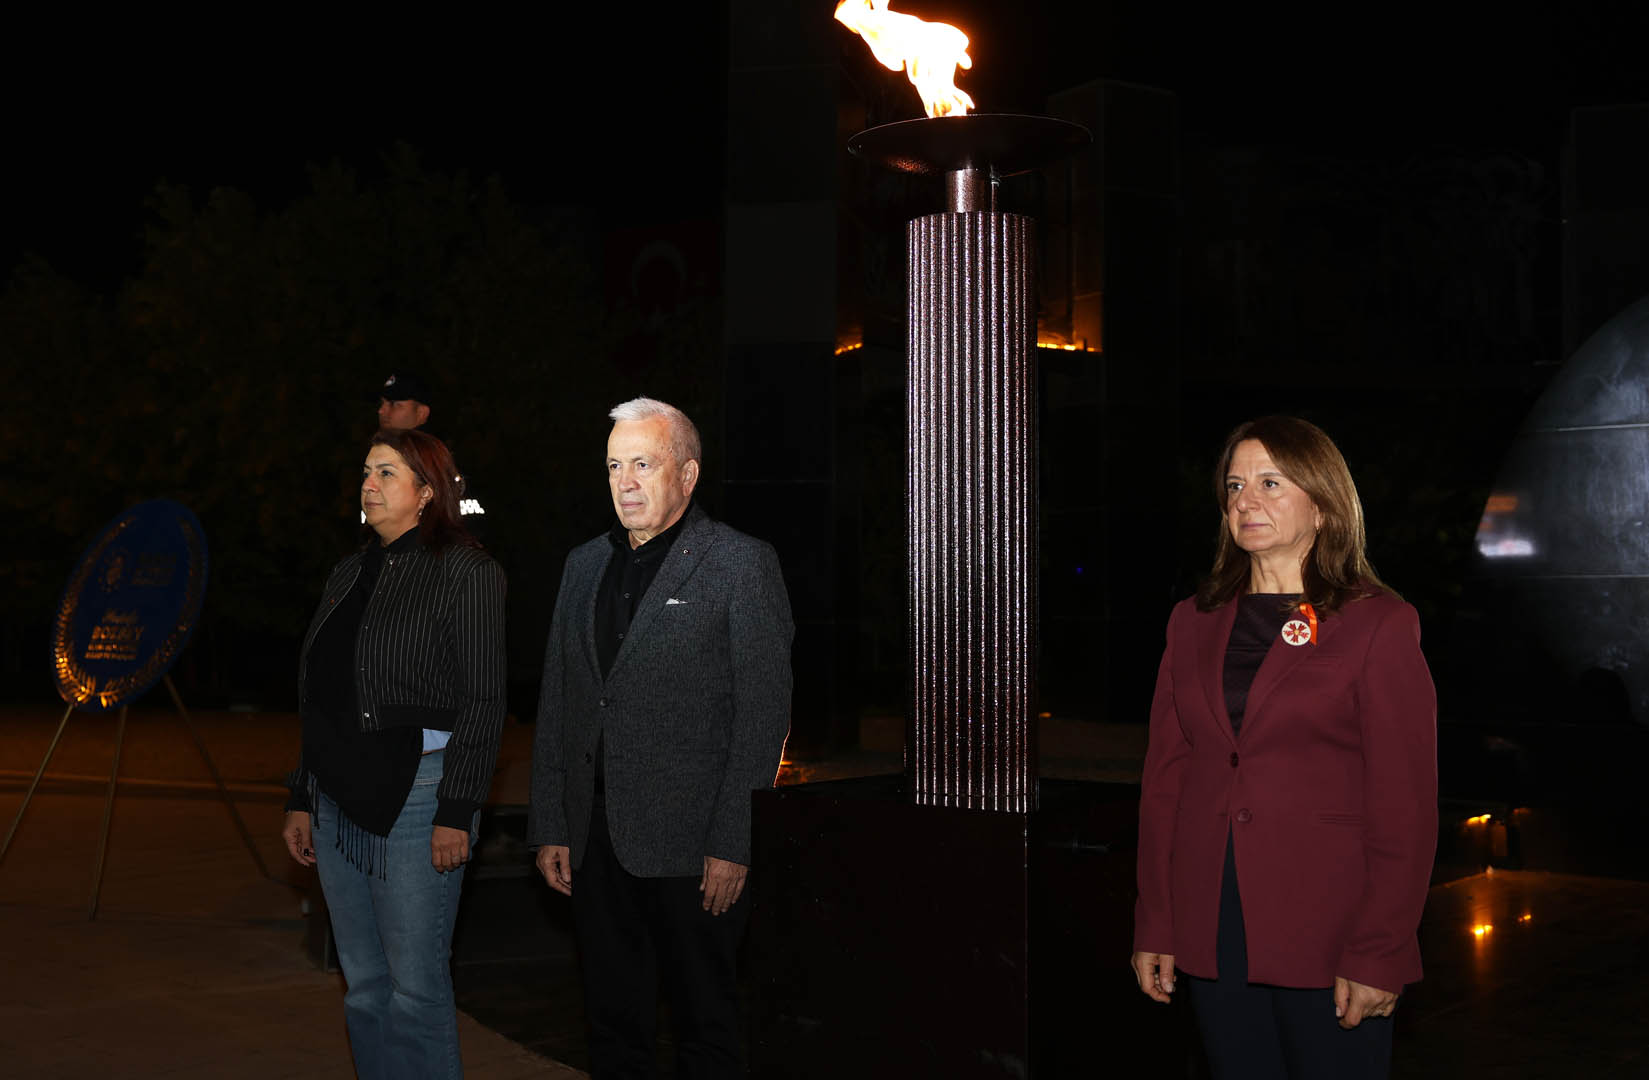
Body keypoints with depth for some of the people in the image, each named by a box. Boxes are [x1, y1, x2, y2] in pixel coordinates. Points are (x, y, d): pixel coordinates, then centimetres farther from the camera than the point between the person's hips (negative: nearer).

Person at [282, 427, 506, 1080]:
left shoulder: (465, 571, -6)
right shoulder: (350, 574, 15)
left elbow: (481, 702, -11)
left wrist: (456, 812, -16)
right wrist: (302, 799, 16)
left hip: (416, 797, -7)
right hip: (339, 800, 7)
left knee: (416, 989, -3)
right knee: (364, 984, 13)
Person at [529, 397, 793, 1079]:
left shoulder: (741, 564, -5)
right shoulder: (584, 565, 13)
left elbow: (764, 712, -9)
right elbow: (556, 705, 14)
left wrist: (733, 845, -14)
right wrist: (550, 829, 8)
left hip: (690, 846, -5)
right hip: (595, 840, 5)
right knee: (612, 1023, 14)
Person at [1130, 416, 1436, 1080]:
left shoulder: (1378, 625, -4)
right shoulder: (1194, 622, 10)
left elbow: (1405, 807, -7)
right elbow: (1164, 778, 10)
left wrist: (1380, 956, -12)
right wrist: (1155, 927, 6)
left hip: (1327, 937, -4)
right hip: (1210, 934, 4)